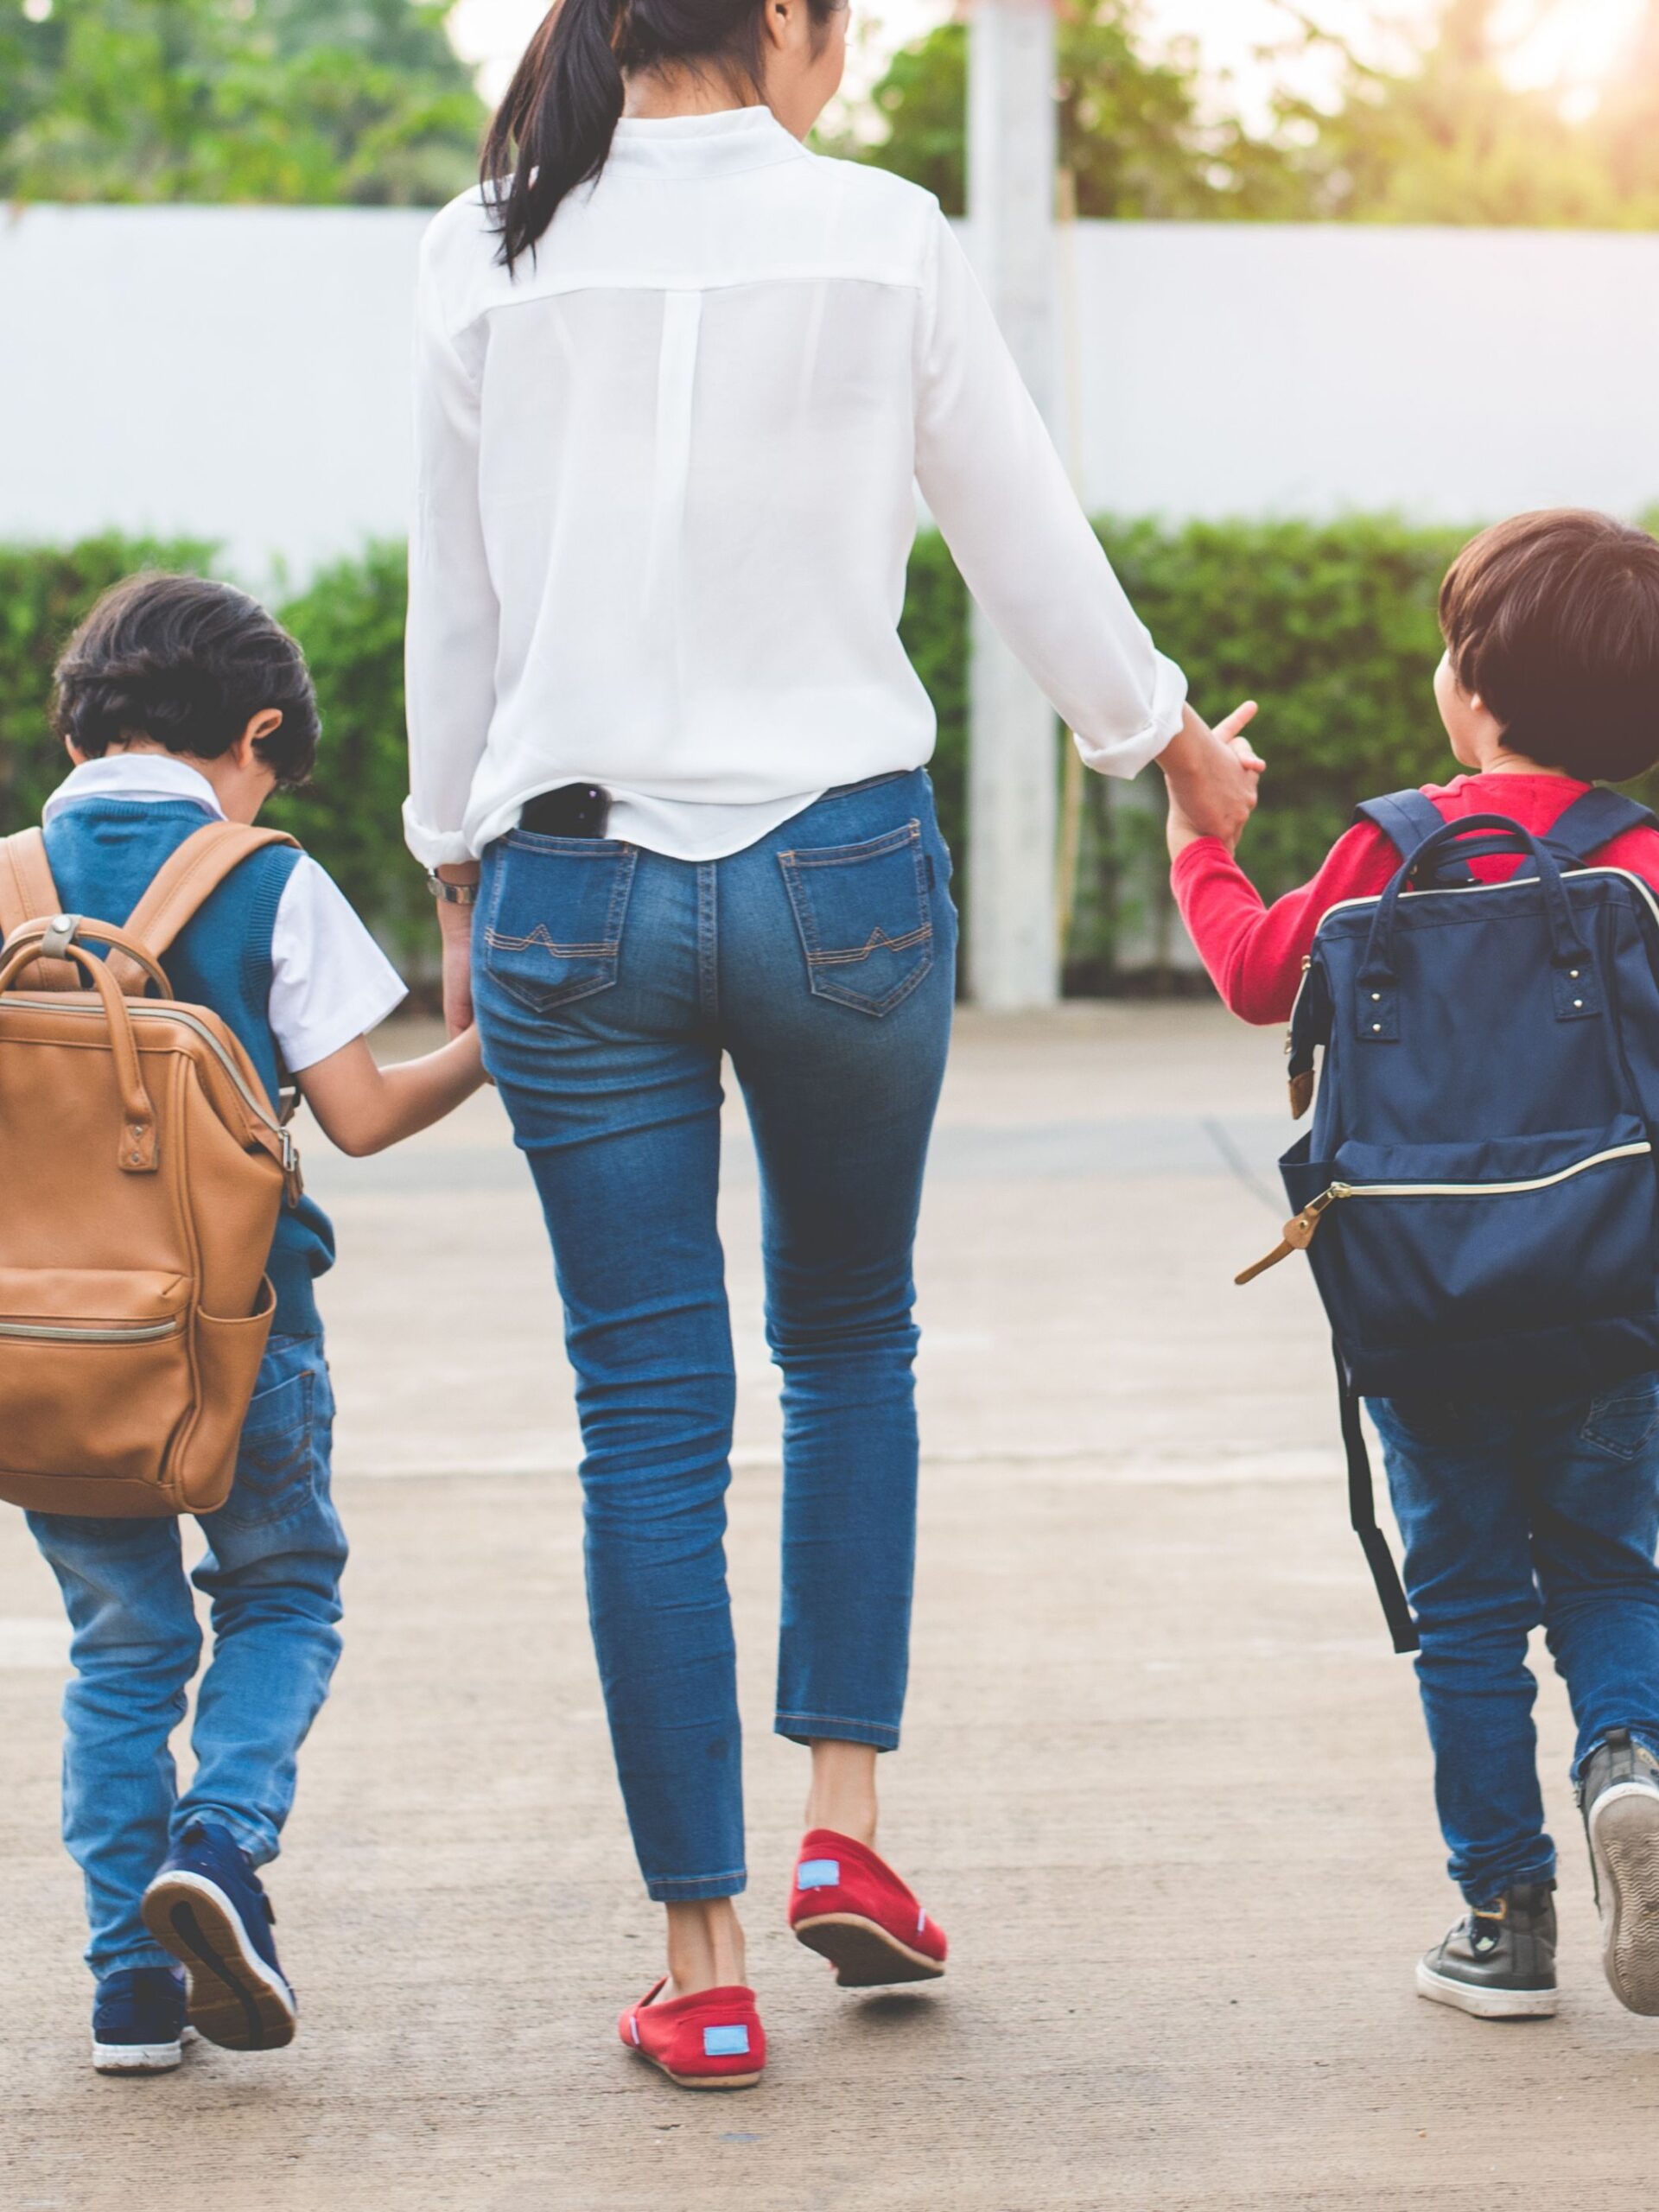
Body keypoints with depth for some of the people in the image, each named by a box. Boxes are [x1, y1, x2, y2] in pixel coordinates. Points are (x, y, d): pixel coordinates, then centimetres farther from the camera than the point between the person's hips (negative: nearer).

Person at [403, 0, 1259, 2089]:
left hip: (571, 881, 1)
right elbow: (1029, 539, 5)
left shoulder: (487, 257, 1)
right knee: (851, 1339, 22)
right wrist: (1174, 741, 22)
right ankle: (845, 1817, 14)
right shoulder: (881, 236, -4)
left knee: (649, 1413, 5)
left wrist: (458, 875, 18)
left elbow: (454, 608, 6)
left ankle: (703, 1958, 7)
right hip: (841, 867, -1)